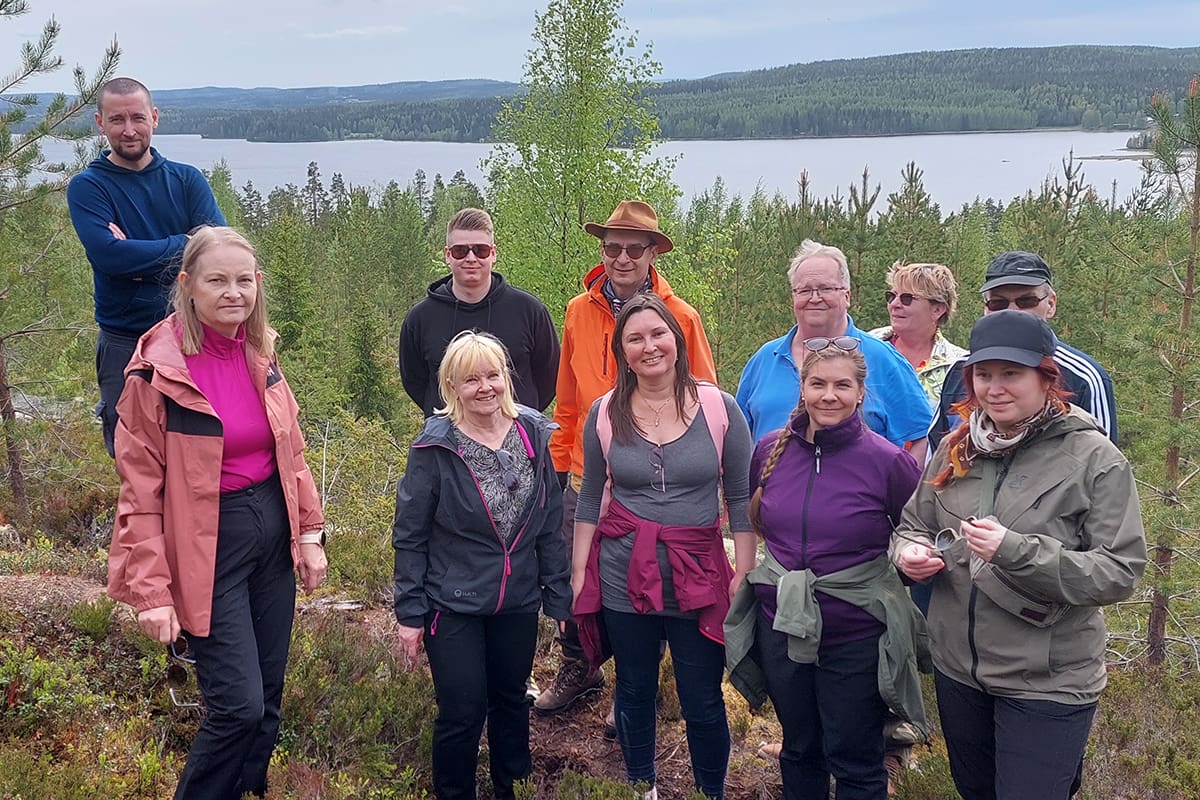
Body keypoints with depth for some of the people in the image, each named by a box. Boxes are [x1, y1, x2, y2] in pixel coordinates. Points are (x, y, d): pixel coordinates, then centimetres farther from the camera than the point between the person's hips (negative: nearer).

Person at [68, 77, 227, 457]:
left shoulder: (187, 180, 7)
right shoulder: (87, 188, 0)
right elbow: (108, 255, -17)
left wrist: (142, 258, -14)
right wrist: (184, 245, -13)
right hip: (125, 343, -2)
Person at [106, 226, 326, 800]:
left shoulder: (260, 353, 4)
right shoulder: (159, 369, -14)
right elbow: (140, 489, -13)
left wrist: (309, 534, 7)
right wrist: (150, 590, -16)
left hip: (272, 535, 6)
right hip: (208, 548, -6)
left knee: (267, 699, 14)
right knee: (238, 706, -6)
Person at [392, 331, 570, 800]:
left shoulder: (533, 436, -1)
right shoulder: (435, 448, -12)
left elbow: (549, 527, 4)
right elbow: (409, 537, -8)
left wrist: (558, 596, 3)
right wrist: (410, 612, -9)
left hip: (519, 604, 4)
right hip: (454, 606, -4)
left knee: (511, 701, 19)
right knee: (462, 713, 1)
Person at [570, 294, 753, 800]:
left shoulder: (719, 408, -6)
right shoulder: (604, 413, -1)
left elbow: (740, 497, -1)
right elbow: (590, 499, 7)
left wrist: (744, 574, -4)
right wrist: (579, 571, 6)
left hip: (698, 579, -1)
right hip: (623, 580, 2)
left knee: (702, 704, 7)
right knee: (634, 695, 17)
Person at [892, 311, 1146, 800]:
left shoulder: (1094, 459, -13)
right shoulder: (958, 450, 1)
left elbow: (1120, 571, -18)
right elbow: (913, 524, 12)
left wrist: (1017, 551, -30)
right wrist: (909, 552, -12)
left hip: (1047, 685, -5)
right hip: (957, 668, 6)